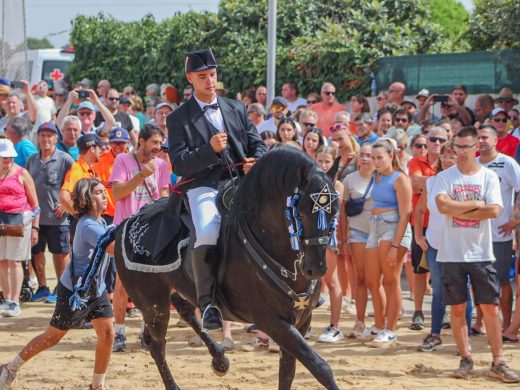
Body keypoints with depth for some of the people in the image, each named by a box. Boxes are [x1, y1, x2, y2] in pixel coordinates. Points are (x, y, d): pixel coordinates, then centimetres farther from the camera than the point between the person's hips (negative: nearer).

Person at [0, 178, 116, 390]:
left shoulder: (100, 222, 3)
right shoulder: (88, 226, -26)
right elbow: (115, 249, -37)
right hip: (73, 291, -8)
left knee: (107, 334, -3)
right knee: (53, 337, 4)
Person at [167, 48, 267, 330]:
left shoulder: (237, 109, 19)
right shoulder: (179, 119, 6)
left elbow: (257, 143, 19)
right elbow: (179, 164, -3)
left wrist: (256, 162, -4)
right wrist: (210, 149, -18)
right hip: (203, 187, -4)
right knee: (208, 233, -33)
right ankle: (207, 302, -26)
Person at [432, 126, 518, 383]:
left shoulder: (489, 176, 2)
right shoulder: (445, 177, 2)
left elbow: (494, 210, -12)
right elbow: (443, 206, -16)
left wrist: (458, 211, -11)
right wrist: (476, 203, -11)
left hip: (481, 253, 0)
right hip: (452, 253, 0)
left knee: (490, 307, 0)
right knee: (457, 308, 4)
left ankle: (498, 362, 4)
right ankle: (465, 359, 13)